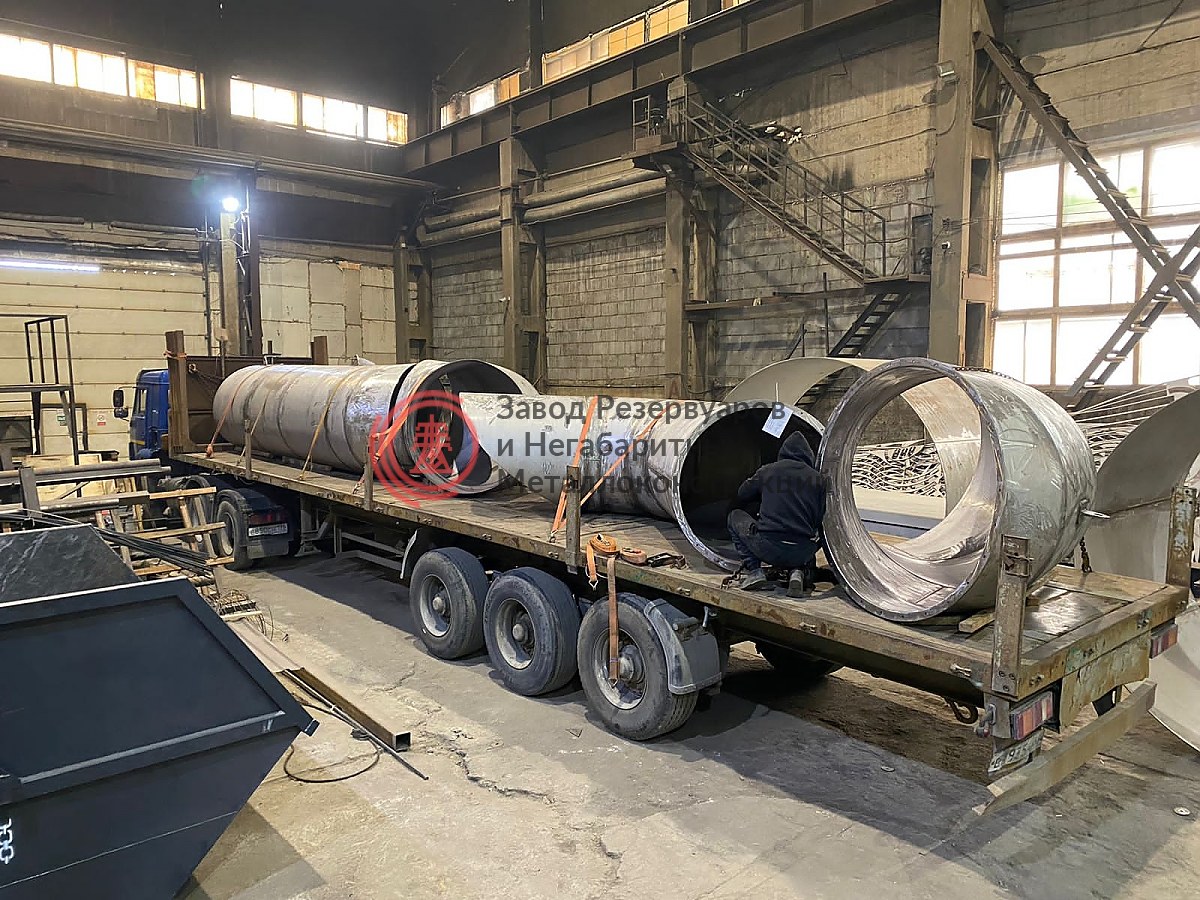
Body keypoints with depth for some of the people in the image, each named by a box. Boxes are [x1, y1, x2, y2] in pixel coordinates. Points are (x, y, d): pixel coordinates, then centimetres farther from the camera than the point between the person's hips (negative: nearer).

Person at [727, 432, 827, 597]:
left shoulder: (767, 471, 8)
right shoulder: (818, 479, 8)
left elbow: (740, 498, 22)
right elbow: (824, 519, 9)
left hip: (768, 549, -2)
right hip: (802, 554, 2)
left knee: (735, 516, 22)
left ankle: (754, 571, 8)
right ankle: (799, 572, 7)